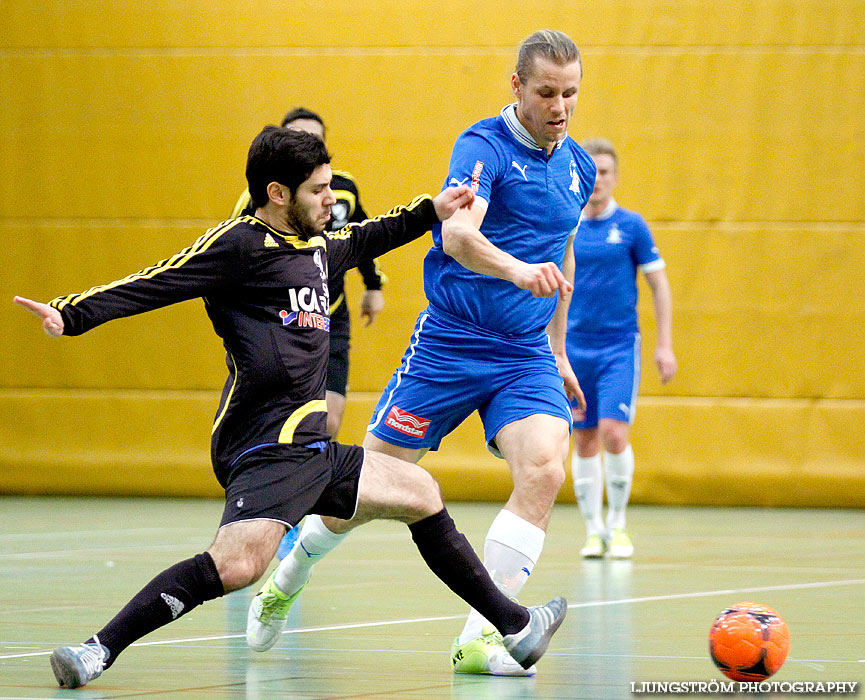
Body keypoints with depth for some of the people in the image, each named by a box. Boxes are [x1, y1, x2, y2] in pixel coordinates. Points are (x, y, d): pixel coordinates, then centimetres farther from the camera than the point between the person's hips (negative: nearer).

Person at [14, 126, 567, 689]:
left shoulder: (316, 247, 18)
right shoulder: (241, 243, -8)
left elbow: (362, 241, 41)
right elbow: (152, 284, -13)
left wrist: (431, 211, 45)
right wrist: (71, 315, -24)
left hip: (311, 450, 10)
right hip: (266, 449, -10)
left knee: (421, 494, 21)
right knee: (237, 565, -30)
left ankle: (514, 625, 34)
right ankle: (100, 650, -26)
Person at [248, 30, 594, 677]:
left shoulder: (579, 167, 8)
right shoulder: (484, 146, -14)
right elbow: (457, 235, -32)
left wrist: (558, 350, 25)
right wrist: (517, 270, -51)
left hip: (526, 352, 4)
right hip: (450, 343, -4)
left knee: (544, 471, -21)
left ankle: (478, 640, -18)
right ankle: (289, 575, 33)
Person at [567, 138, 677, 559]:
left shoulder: (631, 226, -2)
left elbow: (659, 285, 2)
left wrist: (665, 345, -3)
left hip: (620, 347, -2)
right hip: (575, 348, 2)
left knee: (614, 435, -14)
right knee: (585, 442, 4)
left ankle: (617, 524, 3)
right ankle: (593, 530, 14)